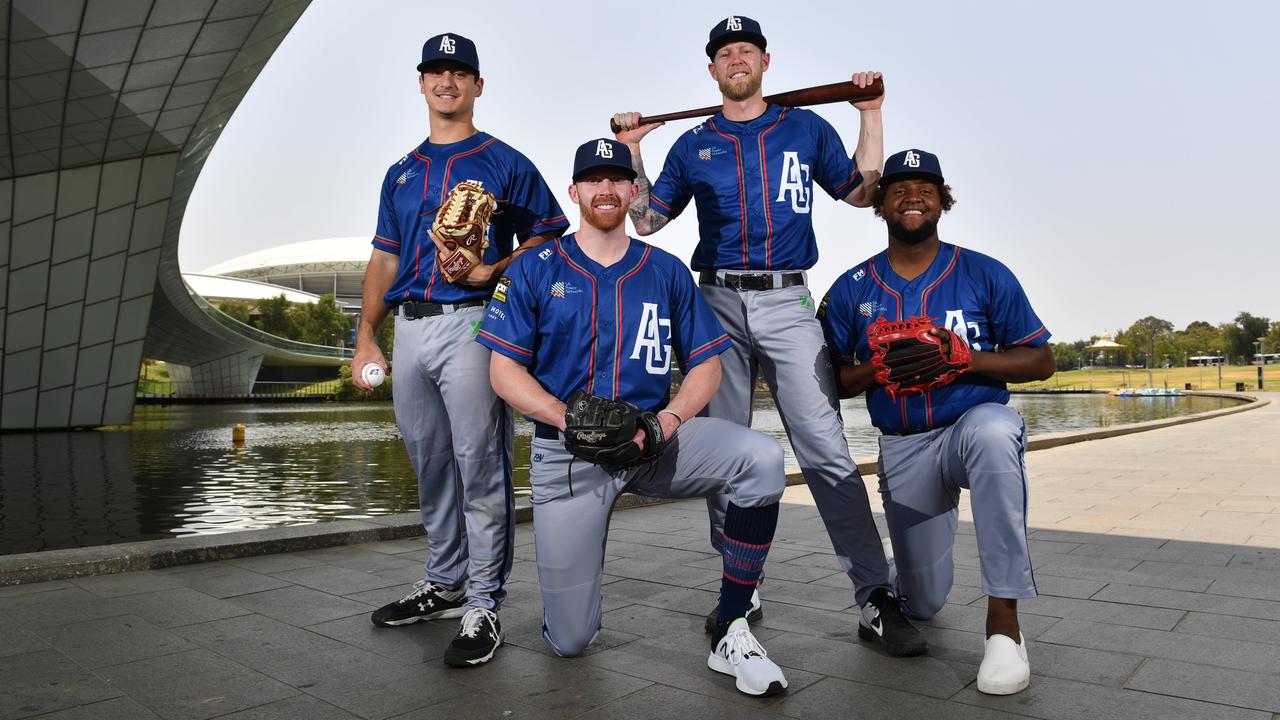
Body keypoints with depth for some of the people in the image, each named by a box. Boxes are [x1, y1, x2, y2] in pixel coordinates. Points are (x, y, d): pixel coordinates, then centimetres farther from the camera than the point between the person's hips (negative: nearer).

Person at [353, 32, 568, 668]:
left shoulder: (505, 163, 5)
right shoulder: (402, 173, 21)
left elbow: (549, 236, 1)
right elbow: (384, 259, 20)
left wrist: (495, 269, -16)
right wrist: (366, 338, 11)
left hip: (471, 323, -6)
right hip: (410, 328, 6)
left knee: (479, 467, -6)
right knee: (430, 466, 13)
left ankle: (483, 605, 3)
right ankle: (445, 584, 27)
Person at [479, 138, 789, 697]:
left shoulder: (667, 271, 8)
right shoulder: (535, 270, 3)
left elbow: (706, 364, 7)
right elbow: (504, 371, -2)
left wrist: (670, 418, -13)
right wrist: (568, 418, -18)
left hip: (655, 436, 2)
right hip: (567, 452, -1)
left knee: (761, 458, -28)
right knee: (569, 640, -2)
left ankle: (730, 634, -15)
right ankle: (574, 561, 35)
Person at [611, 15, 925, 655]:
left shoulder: (807, 128, 16)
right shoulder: (692, 146, 17)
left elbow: (862, 192, 13)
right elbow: (646, 220, 15)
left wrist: (871, 115, 9)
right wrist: (630, 150, 8)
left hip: (788, 303, -1)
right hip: (717, 304, 2)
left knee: (826, 451, -12)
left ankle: (876, 601, -8)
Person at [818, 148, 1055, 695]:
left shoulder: (985, 275, -1)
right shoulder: (851, 290, 2)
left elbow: (1041, 361, -2)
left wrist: (967, 359, -19)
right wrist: (879, 367, -19)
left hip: (975, 421, -1)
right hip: (902, 450, 2)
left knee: (993, 431, -41)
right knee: (922, 604, 7)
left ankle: (1003, 619, -31)